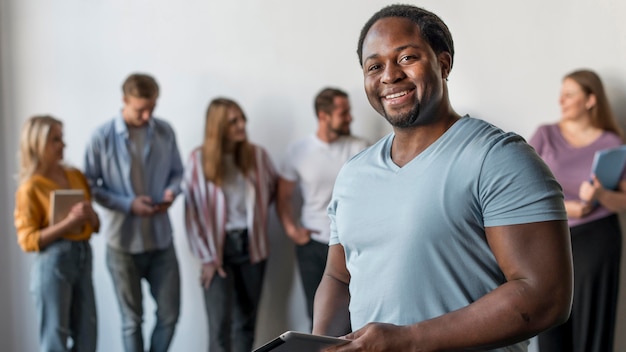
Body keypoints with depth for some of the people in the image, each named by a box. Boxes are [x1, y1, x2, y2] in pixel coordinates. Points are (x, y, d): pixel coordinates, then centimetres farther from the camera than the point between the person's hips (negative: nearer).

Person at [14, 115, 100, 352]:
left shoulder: (76, 175, 9)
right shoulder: (30, 188, -7)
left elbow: (95, 224, 17)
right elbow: (28, 240, -11)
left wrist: (90, 215, -7)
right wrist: (69, 222, -19)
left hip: (83, 257, 6)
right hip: (52, 262, -6)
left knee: (87, 333, 9)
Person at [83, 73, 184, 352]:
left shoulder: (165, 132, 0)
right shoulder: (102, 137, -10)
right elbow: (89, 186, -6)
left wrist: (172, 191, -12)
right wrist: (128, 204, -17)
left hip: (161, 239, 3)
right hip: (123, 241, -3)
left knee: (169, 314, 9)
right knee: (132, 320, 11)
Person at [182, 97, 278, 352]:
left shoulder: (258, 155, -3)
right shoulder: (199, 159, -11)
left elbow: (273, 190, 15)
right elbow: (194, 212, -8)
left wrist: (254, 209, 0)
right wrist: (206, 258, -8)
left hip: (252, 246, 3)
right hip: (219, 248, -3)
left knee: (247, 321, 13)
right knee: (220, 326, -5)